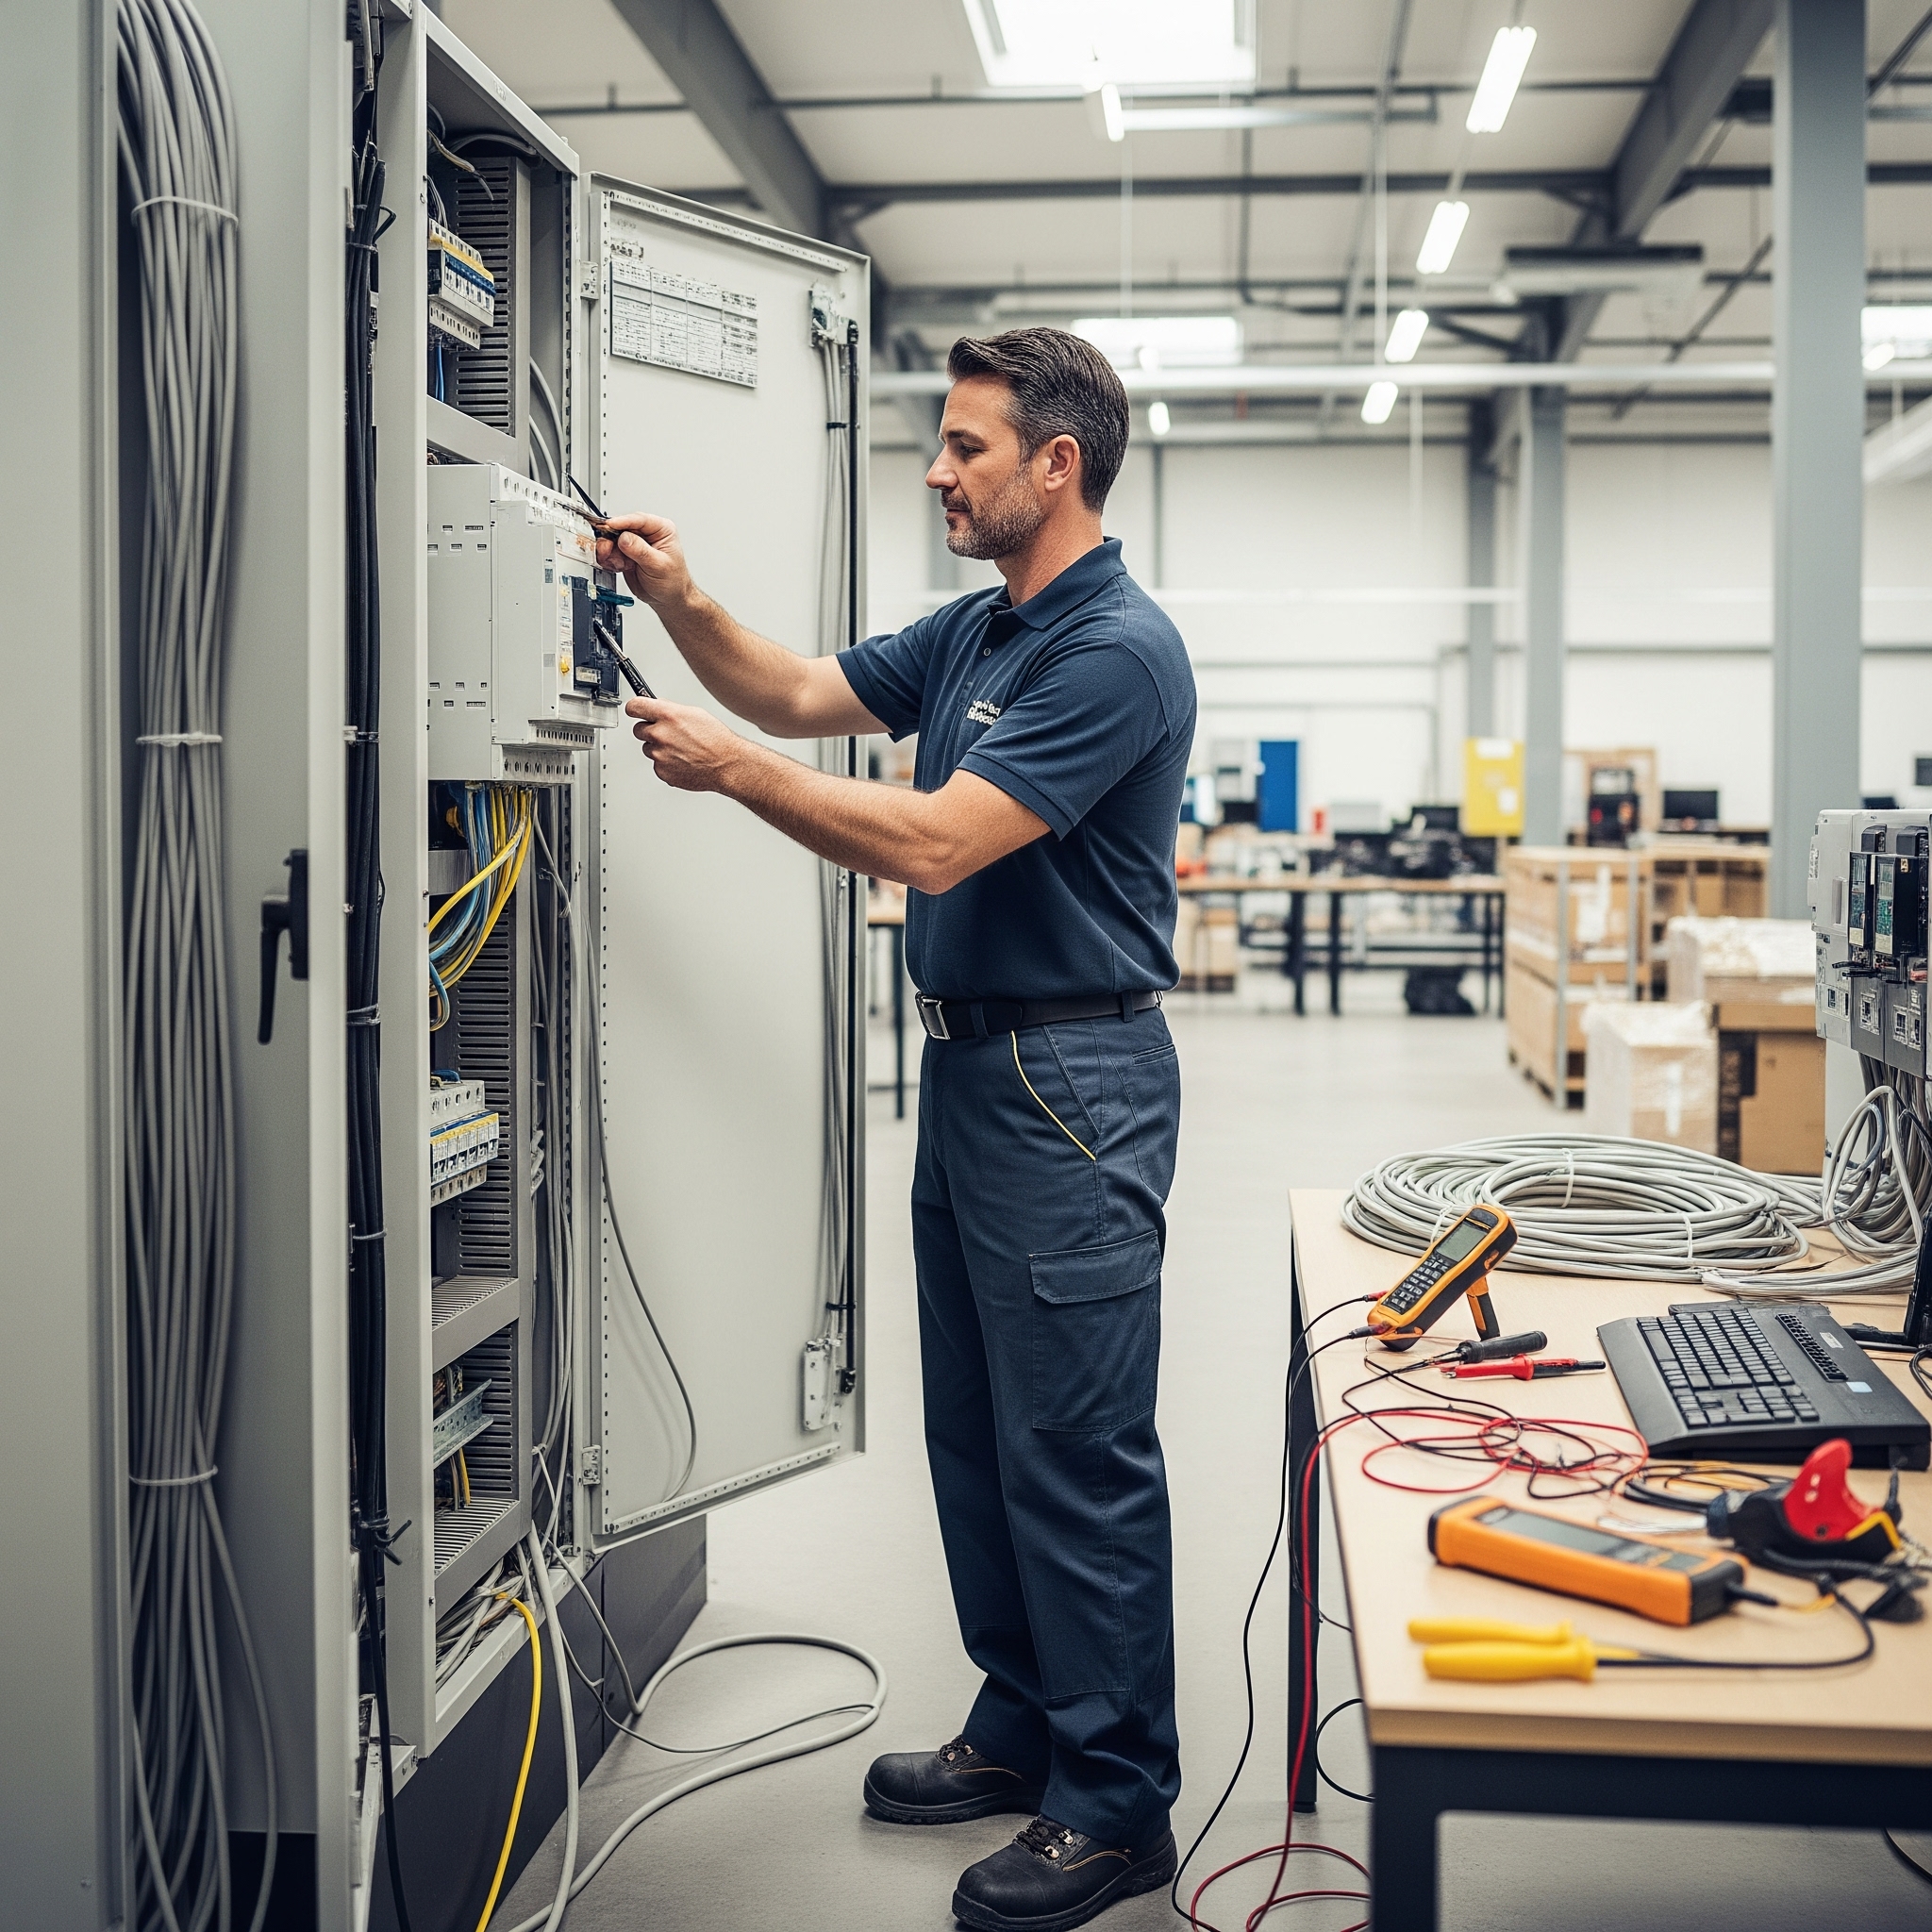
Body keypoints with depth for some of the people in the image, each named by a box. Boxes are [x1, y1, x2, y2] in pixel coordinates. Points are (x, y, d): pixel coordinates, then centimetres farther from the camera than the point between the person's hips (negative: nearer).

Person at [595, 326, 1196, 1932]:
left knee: (1079, 1453, -2)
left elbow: (929, 843, -24)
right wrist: (682, 603, 4)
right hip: (970, 1062, 10)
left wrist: (728, 766, -16)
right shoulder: (975, 630, 13)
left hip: (1070, 1087, -10)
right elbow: (806, 697, 21)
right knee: (976, 1431, 17)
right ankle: (1023, 1726, 32)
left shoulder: (1115, 651, -18)